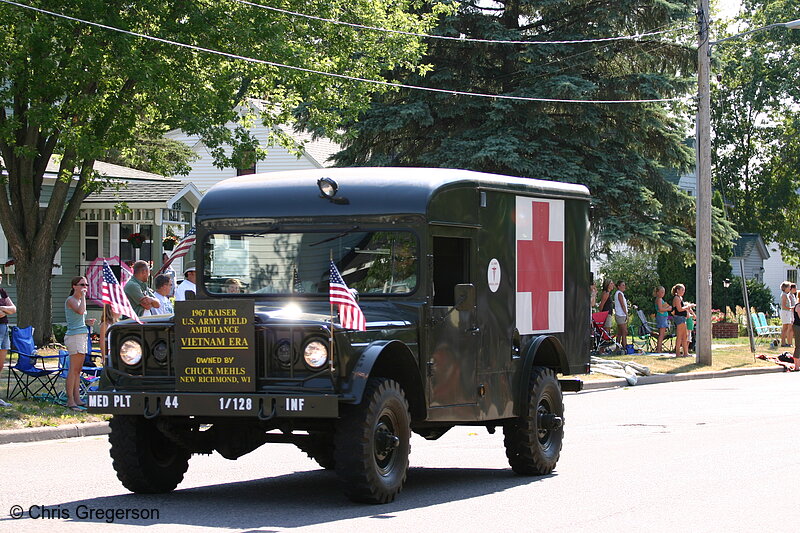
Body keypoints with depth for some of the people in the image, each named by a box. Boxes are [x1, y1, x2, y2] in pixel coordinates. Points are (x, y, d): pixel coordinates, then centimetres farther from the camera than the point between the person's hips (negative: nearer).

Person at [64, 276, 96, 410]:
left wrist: (87, 322, 9)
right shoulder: (71, 300, -8)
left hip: (83, 335, 9)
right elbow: (81, 311, -27)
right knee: (73, 369, -10)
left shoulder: (79, 300, 19)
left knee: (78, 369, 8)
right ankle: (70, 401, -10)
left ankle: (77, 399, 9)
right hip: (74, 336, -9)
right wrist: (83, 296, -16)